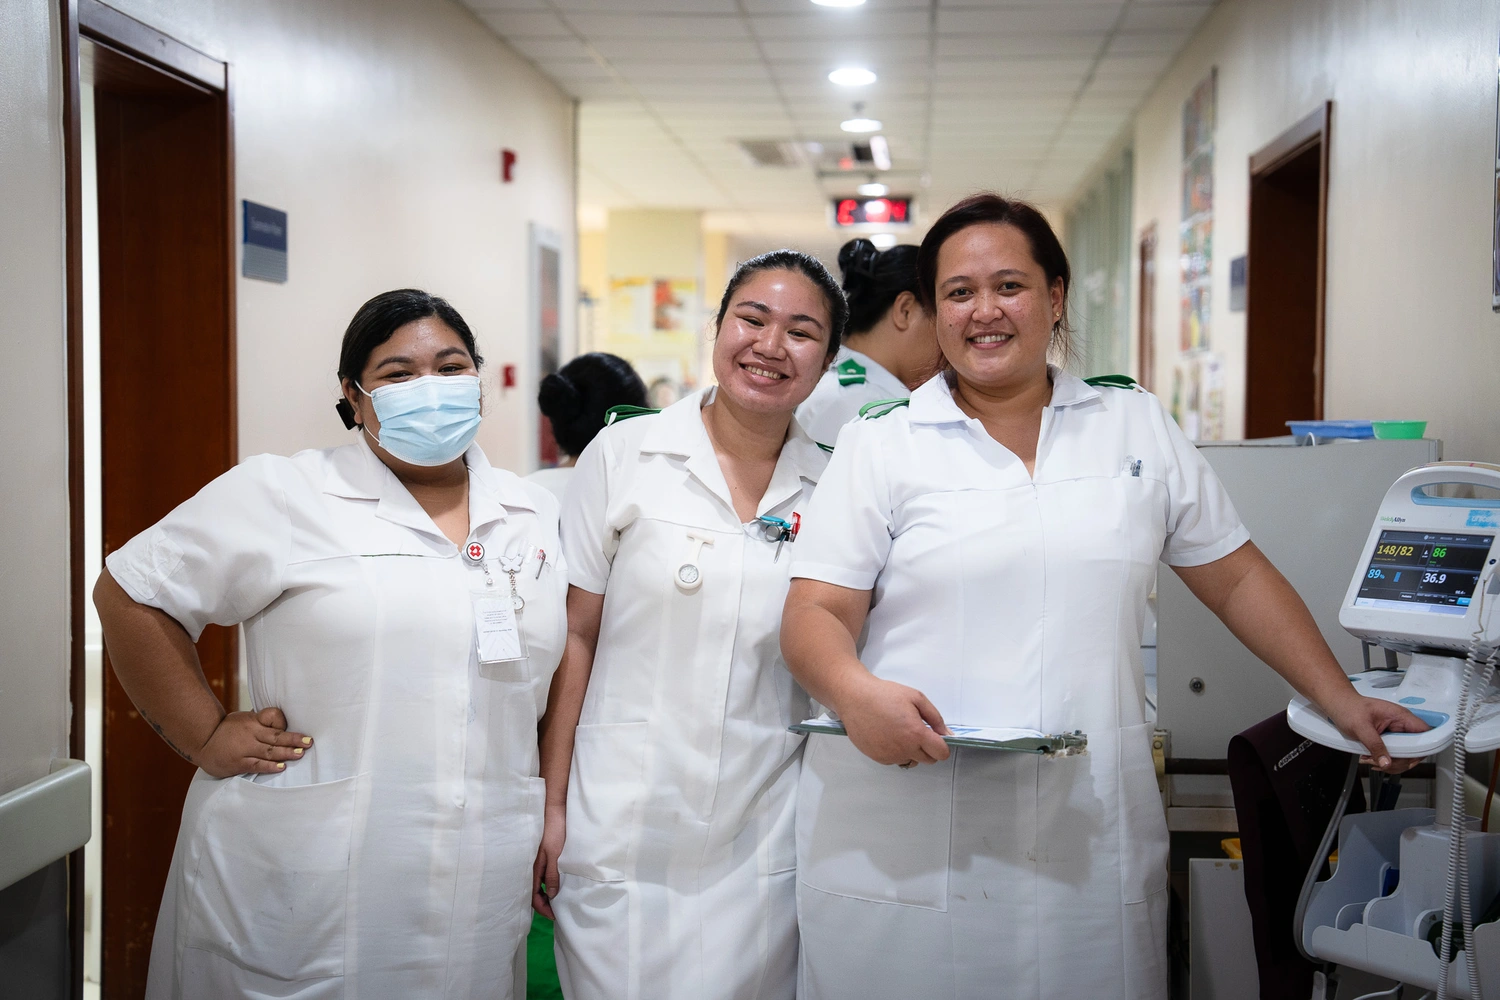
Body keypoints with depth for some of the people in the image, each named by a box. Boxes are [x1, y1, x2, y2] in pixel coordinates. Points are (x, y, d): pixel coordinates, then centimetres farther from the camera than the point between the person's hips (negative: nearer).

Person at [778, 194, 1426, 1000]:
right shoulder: (879, 447, 4)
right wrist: (856, 692, -22)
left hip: (1089, 840, 2)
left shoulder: (1139, 429, 11)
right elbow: (816, 613, -2)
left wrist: (1341, 702, 10)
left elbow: (1237, 579, 15)